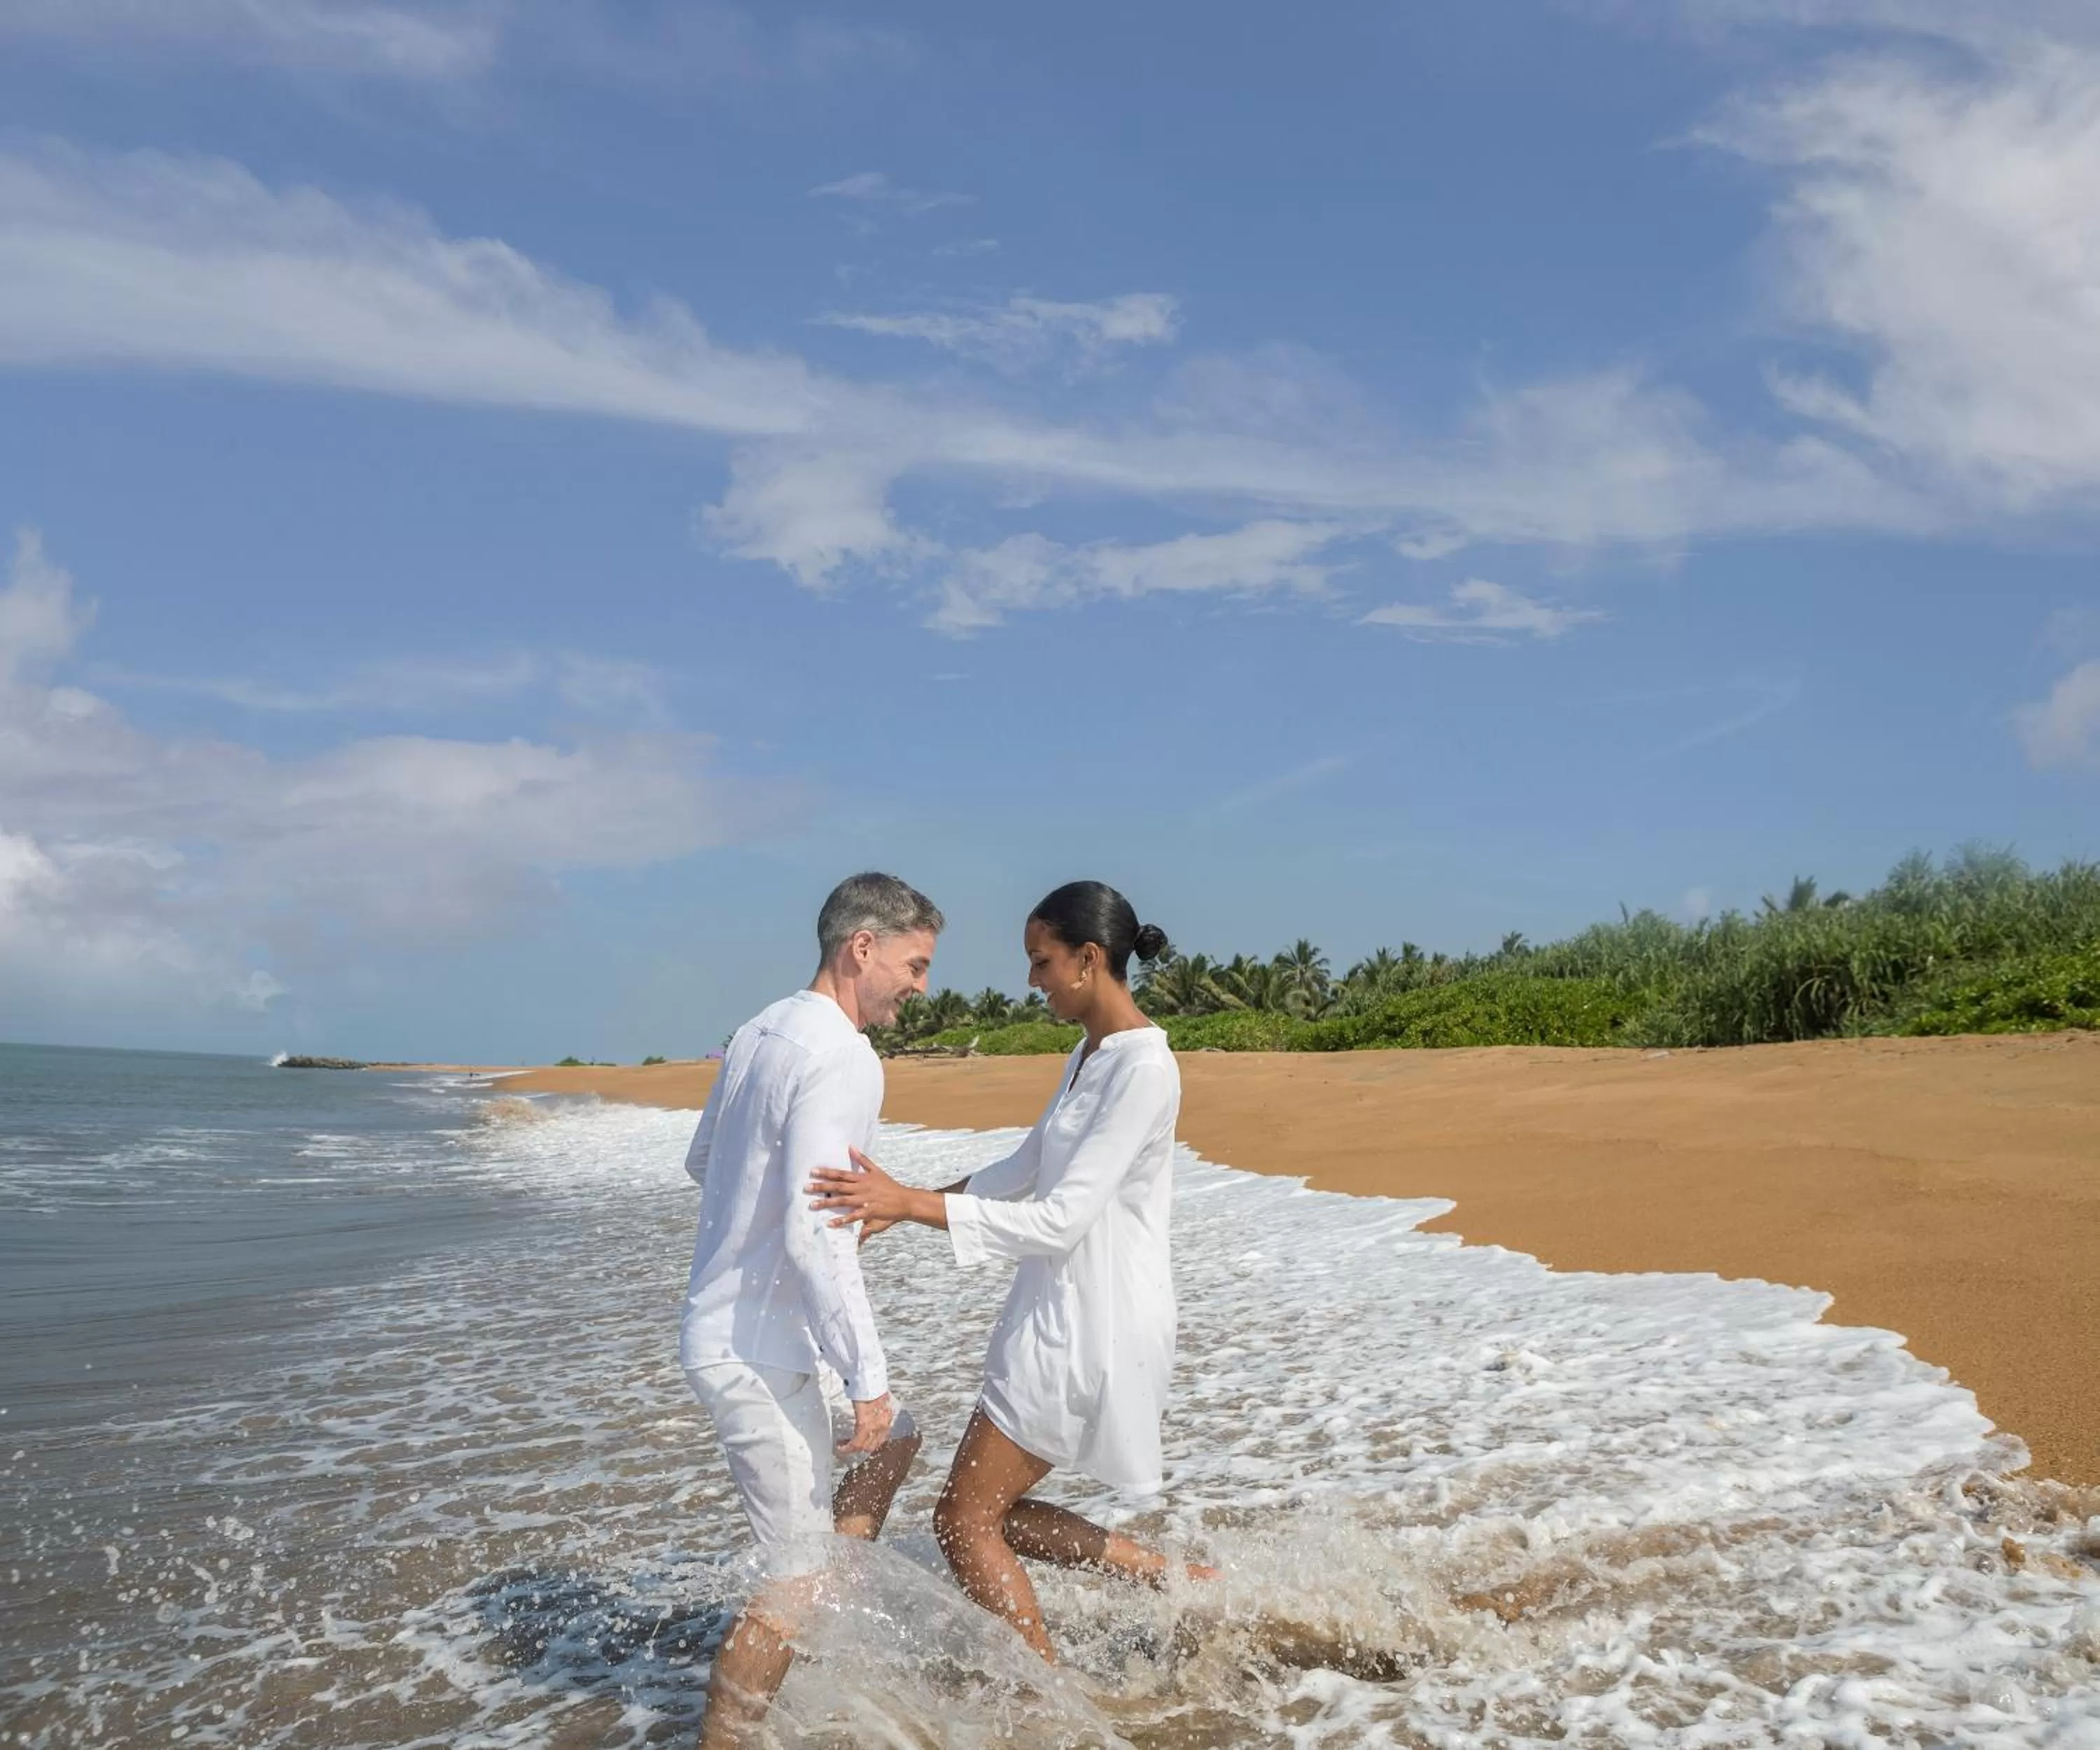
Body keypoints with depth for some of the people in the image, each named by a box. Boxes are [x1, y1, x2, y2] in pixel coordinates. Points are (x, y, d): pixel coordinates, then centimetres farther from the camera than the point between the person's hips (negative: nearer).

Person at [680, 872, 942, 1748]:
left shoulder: (761, 1032, 6)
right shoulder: (841, 1059, -22)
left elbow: (701, 1161, 21)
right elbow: (814, 1235, -28)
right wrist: (869, 1377, -23)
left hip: (726, 1322, 10)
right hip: (757, 1348, -10)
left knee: (892, 1443, 25)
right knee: (797, 1576, 0)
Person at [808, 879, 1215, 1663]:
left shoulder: (1144, 1068, -20)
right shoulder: (1090, 1053, 10)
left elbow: (1063, 1219, -25)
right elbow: (1024, 1169, 21)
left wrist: (912, 1204, -28)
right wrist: (901, 1204, 15)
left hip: (1092, 1327, -10)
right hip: (1059, 1313, 10)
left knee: (964, 1522, 0)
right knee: (998, 1511, 16)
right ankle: (1169, 1579, 23)